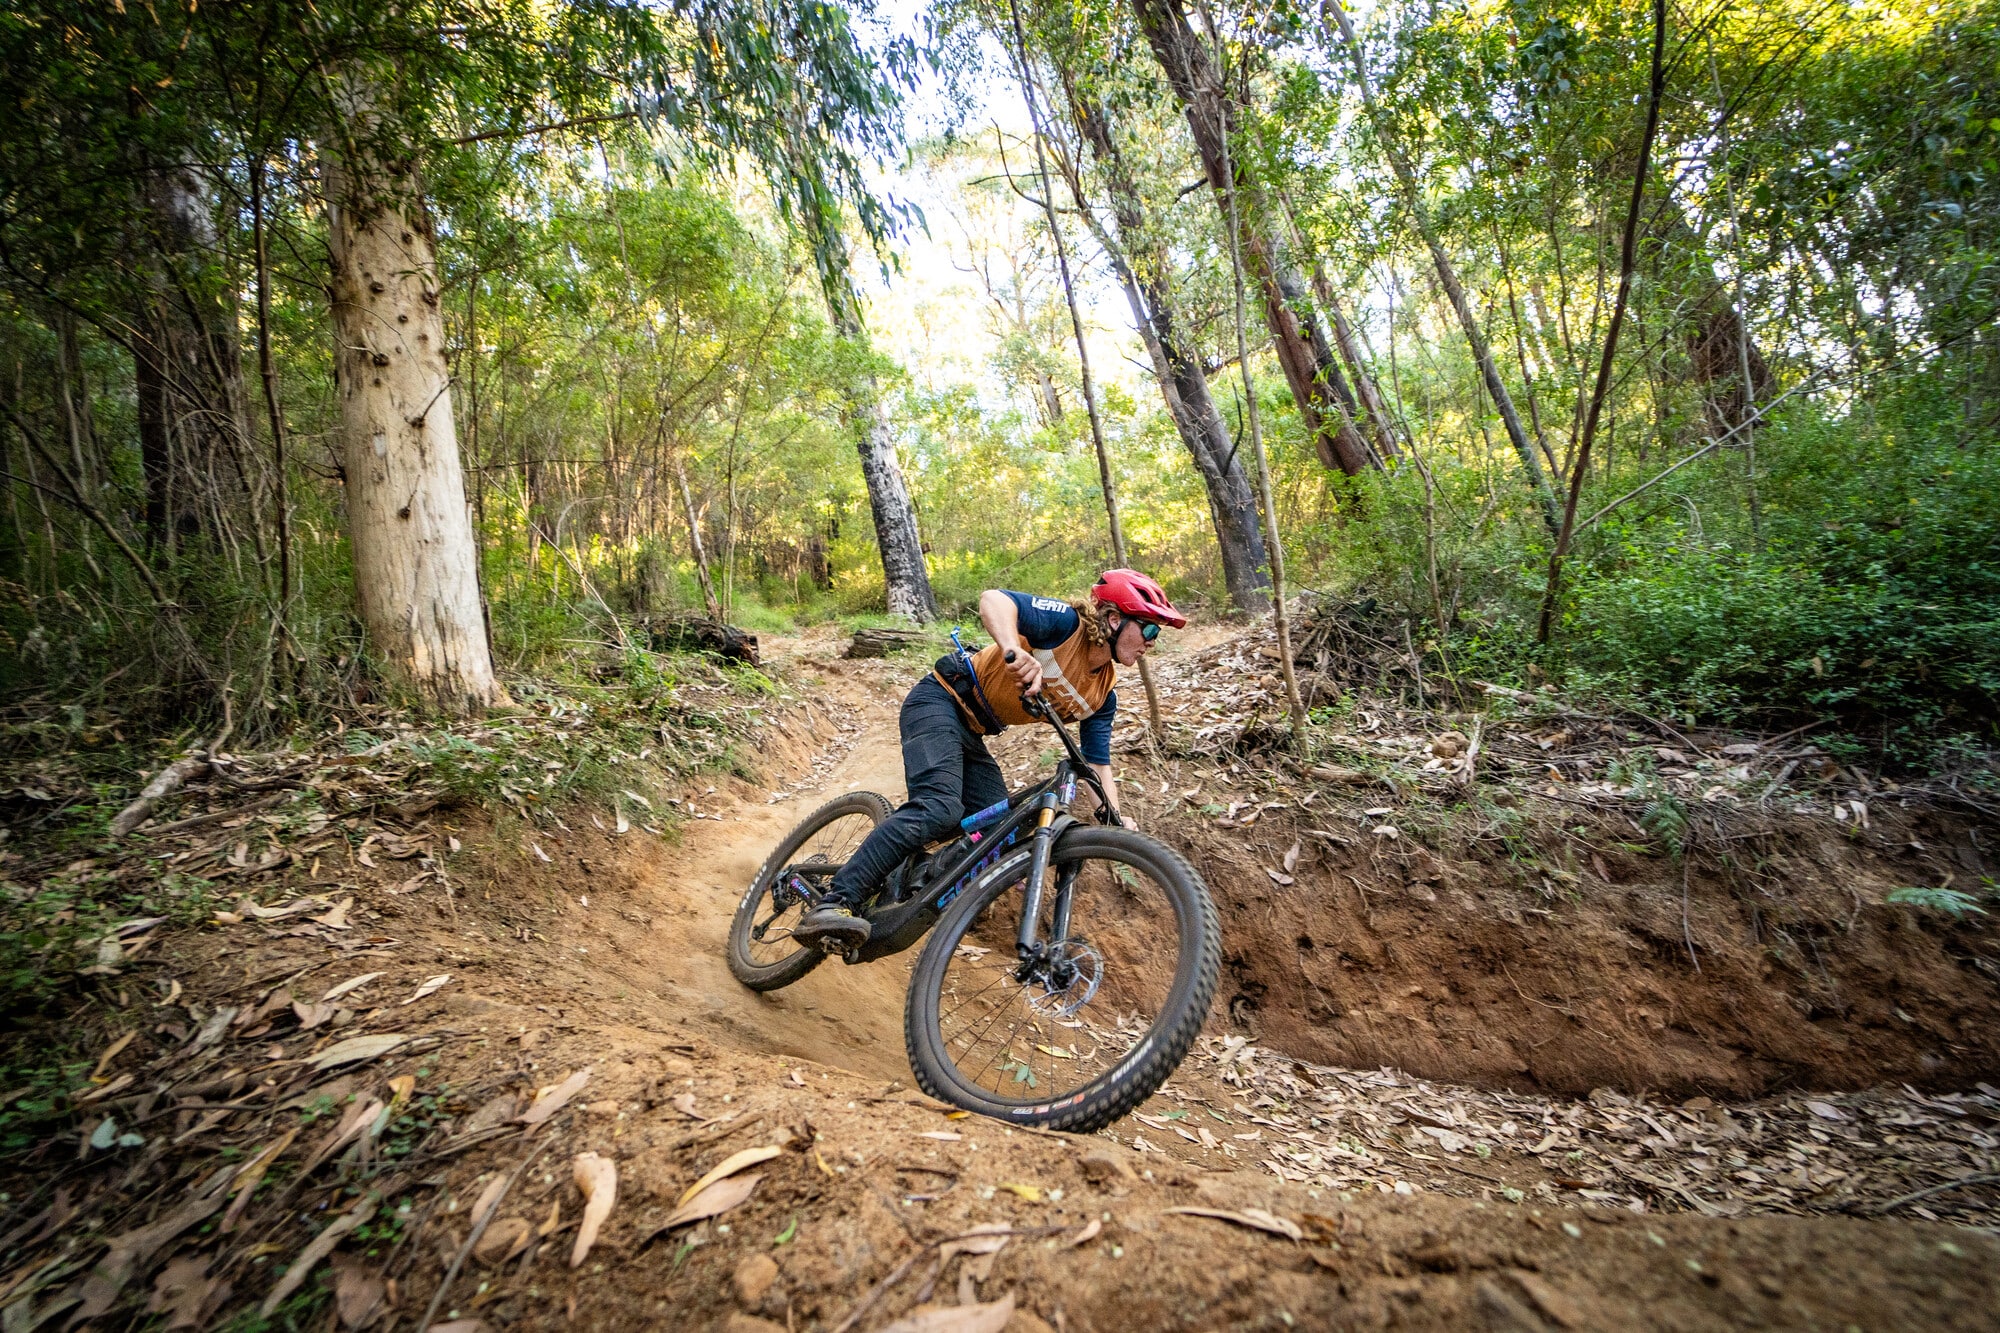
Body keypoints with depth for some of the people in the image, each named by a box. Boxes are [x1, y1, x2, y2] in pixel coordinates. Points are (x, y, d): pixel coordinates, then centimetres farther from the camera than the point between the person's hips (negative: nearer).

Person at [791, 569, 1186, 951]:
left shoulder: (1103, 694, 4)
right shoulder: (1067, 623, -18)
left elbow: (1098, 768, 7)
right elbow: (993, 599, -32)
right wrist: (1014, 651, -51)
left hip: (972, 733, 9)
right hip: (939, 703, -9)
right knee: (939, 807, -31)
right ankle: (830, 908, -31)